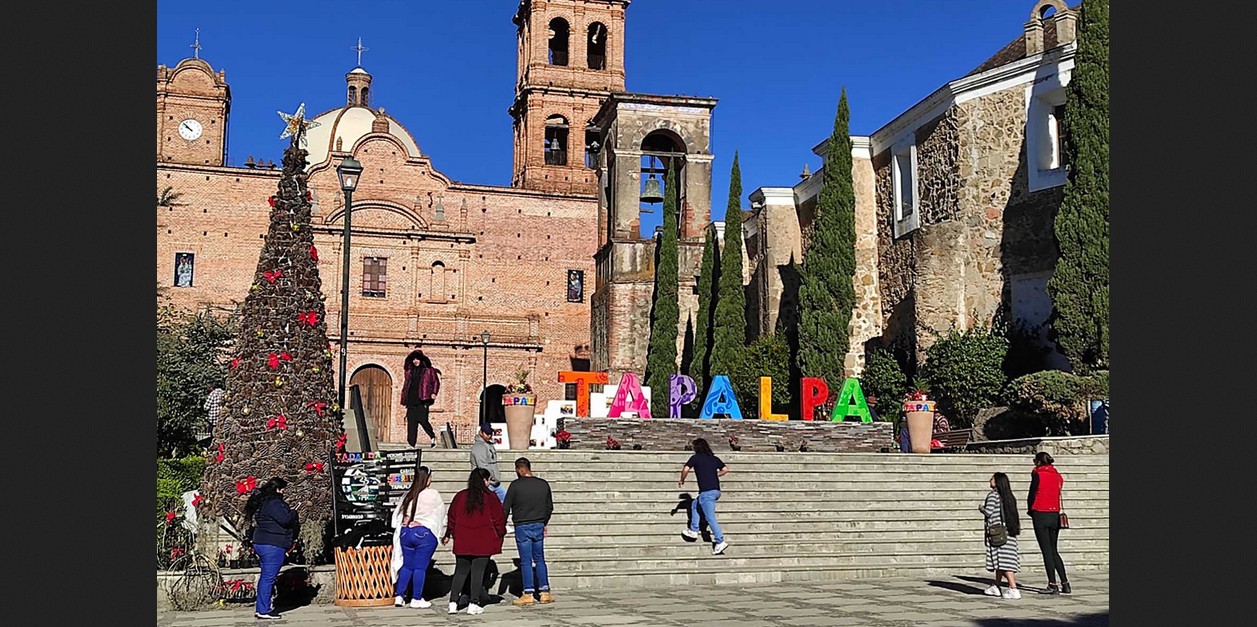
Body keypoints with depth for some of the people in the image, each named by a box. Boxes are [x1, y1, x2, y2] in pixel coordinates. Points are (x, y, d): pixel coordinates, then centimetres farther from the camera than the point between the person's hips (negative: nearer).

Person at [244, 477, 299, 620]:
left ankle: (260, 608, 20)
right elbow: (285, 520, -20)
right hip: (272, 546, -11)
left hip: (262, 543, 11)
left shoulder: (263, 502, 16)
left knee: (265, 576, 15)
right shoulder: (274, 503, -16)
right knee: (269, 577, -7)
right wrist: (294, 511, -3)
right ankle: (263, 610, -6)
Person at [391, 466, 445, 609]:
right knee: (420, 567, 2)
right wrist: (442, 533, 12)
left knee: (407, 566, 14)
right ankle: (416, 599, 6)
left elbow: (397, 514, 8)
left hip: (405, 532, 5)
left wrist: (401, 529, 15)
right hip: (425, 533, -5)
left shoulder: (408, 495, 6)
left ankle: (399, 597, 14)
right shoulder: (433, 495, -7)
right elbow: (441, 513, 1)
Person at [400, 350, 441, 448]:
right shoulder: (409, 371, 18)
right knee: (411, 422, -1)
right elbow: (406, 384, 22)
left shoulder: (428, 370, 5)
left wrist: (434, 393, -8)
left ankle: (432, 436, 12)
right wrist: (404, 398, 16)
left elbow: (436, 382, 5)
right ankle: (411, 444, 0)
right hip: (411, 400, 4)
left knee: (422, 419, -13)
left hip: (422, 400, -4)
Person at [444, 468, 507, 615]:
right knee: (478, 572, 1)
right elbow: (499, 518, 0)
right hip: (484, 542, -3)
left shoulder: (460, 496, 5)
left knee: (460, 571, 10)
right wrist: (500, 534, 16)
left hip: (462, 542, 3)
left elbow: (452, 517, 10)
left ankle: (453, 602, 4)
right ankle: (474, 604, 1)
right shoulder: (490, 498, -4)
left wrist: (449, 535, 23)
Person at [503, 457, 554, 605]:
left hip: (522, 527, -4)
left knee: (526, 561, 1)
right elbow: (550, 507, 12)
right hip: (538, 526, 4)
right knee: (540, 560, 12)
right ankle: (545, 592, 10)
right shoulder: (543, 484, 4)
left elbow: (506, 508, -6)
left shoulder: (515, 485, -9)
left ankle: (528, 594, 1)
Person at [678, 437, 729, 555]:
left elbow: (685, 469, -12)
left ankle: (720, 542, -13)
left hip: (706, 492, -7)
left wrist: (682, 480, 5)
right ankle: (693, 531, 28)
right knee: (695, 505, 26)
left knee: (710, 518, -7)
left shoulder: (696, 457, -1)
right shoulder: (714, 458, 14)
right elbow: (725, 469, 13)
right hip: (716, 490, 7)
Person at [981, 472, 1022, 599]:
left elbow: (988, 512, -15)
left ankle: (1013, 589, -16)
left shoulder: (993, 495, -10)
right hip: (1009, 531, 8)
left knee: (1002, 560, -8)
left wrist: (981, 508, 3)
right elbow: (1013, 514, 10)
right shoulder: (1009, 497, 11)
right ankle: (996, 587, 26)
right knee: (1001, 559, 16)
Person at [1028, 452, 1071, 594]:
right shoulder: (1058, 476, 8)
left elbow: (1031, 496, -6)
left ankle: (1053, 585, -2)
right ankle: (1065, 584, 9)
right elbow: (1058, 494, 10)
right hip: (1055, 515, 6)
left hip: (1040, 515, -6)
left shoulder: (1038, 475, -9)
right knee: (1054, 551, 13)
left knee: (1046, 551, -1)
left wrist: (1031, 511, 11)